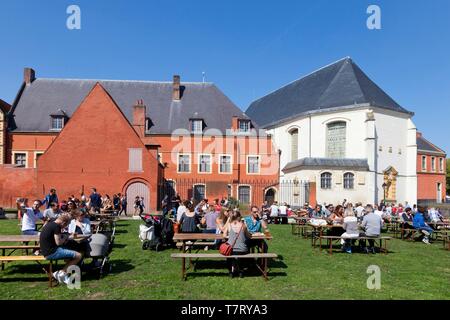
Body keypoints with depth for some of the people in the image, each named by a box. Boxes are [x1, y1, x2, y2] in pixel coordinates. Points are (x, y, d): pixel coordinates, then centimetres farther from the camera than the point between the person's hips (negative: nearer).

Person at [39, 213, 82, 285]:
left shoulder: (50, 223, 12)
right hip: (52, 252, -10)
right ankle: (62, 273, 3)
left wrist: (64, 237, 10)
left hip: (46, 251, 10)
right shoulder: (56, 226, -17)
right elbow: (58, 242, -20)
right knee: (78, 256, -10)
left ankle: (59, 273, 11)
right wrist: (65, 238, -1)